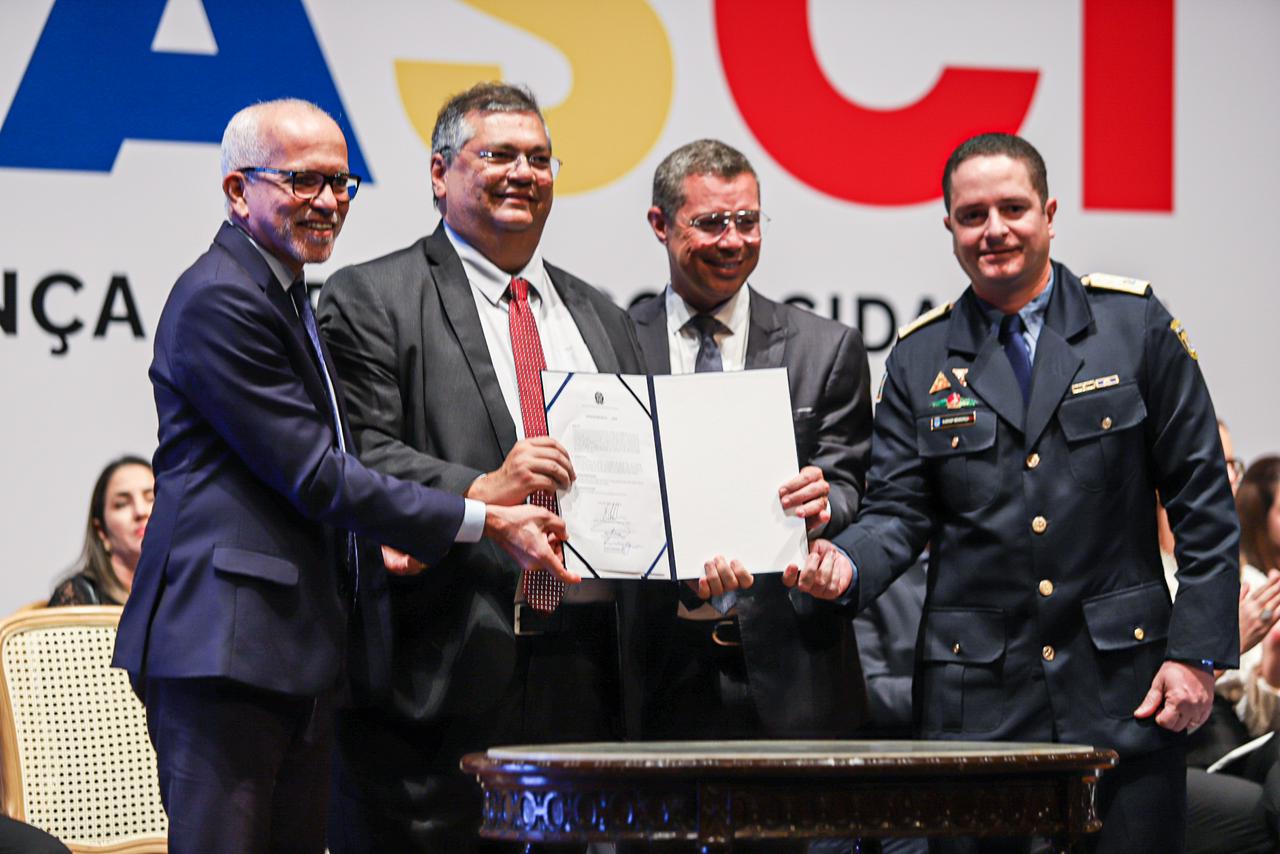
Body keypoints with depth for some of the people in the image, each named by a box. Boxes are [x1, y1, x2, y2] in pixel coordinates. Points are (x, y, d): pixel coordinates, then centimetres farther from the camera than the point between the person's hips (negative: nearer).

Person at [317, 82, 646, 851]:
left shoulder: (602, 319, 22)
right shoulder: (370, 300, 3)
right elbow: (358, 456, -8)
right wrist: (478, 492, -21)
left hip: (588, 668, 5)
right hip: (445, 666, -5)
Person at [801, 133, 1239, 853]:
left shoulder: (1136, 323, 4)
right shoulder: (920, 360, 10)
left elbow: (1203, 502, 4)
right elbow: (900, 511, 7)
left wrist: (1198, 652, -3)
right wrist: (849, 562, -16)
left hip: (1124, 686, -1)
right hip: (976, 698, 1)